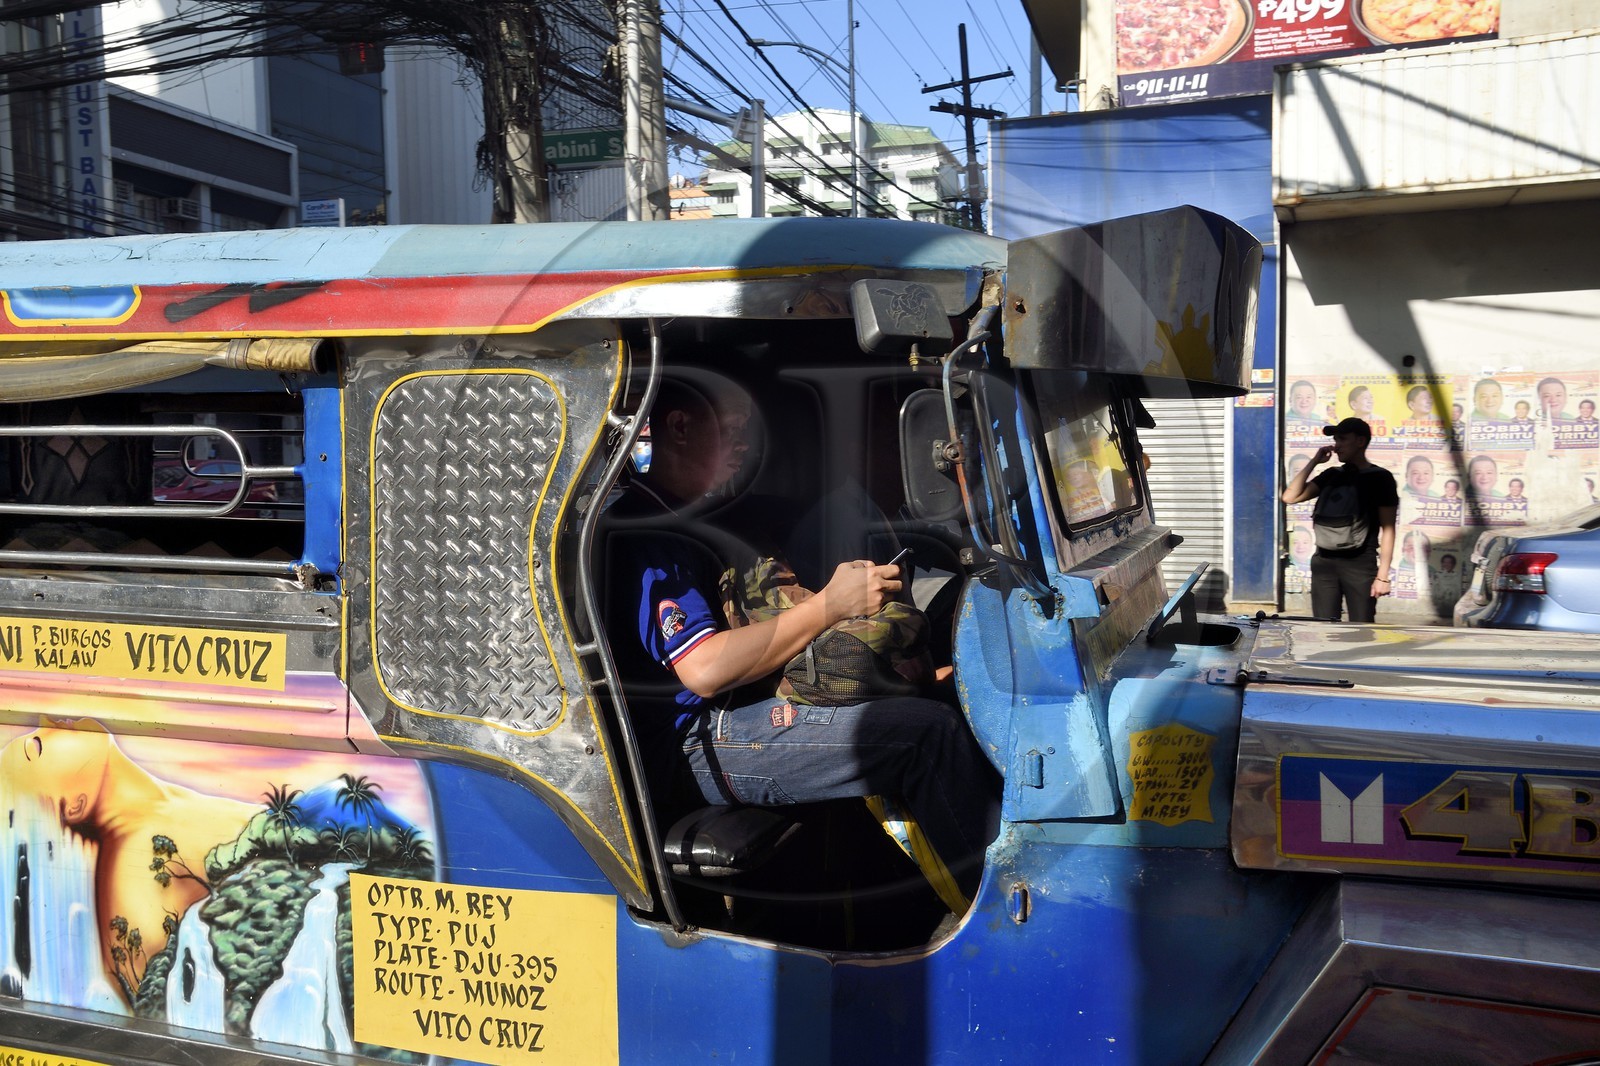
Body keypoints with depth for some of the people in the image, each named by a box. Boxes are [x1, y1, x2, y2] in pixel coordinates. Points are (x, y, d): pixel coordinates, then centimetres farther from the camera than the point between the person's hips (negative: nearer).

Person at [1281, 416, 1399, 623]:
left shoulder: (1379, 477, 0)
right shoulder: (1331, 475, 14)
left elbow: (1387, 529, -3)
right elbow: (1290, 497, 6)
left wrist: (1383, 575, -10)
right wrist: (1314, 461, 6)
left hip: (1359, 563, -4)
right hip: (1323, 561, 4)